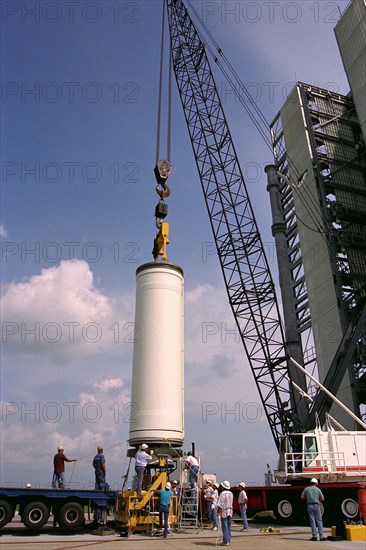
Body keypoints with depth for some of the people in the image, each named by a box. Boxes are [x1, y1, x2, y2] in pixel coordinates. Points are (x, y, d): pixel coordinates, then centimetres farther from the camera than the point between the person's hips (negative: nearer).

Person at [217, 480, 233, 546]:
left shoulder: (222, 493, -16)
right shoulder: (231, 493, 5)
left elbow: (219, 504, -17)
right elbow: (231, 503, 12)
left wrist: (218, 512, -11)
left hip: (224, 511, -7)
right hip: (230, 511, 7)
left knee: (225, 527, -3)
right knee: (229, 526, 13)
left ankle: (226, 541, -3)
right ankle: (228, 540, 19)